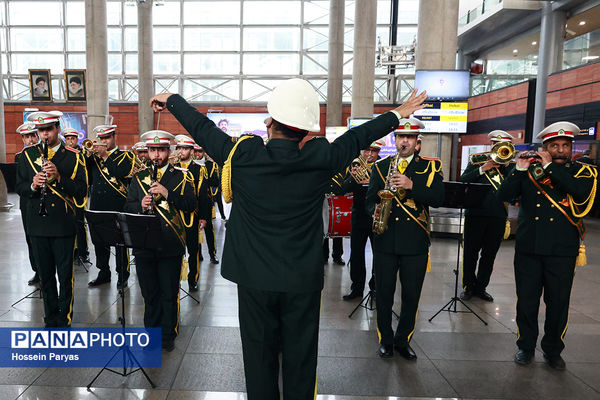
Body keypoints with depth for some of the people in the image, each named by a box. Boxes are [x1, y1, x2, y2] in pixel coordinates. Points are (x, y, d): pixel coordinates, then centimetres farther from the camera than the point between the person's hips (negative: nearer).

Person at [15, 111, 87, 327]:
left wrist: (59, 177, -19)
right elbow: (20, 187, 9)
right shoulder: (28, 154, 9)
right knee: (45, 275, 13)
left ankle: (65, 320, 15)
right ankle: (50, 319, 26)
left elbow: (81, 190, -6)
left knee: (65, 276, 2)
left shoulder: (72, 156, 1)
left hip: (63, 225, -3)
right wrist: (33, 185, -12)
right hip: (37, 225, 3)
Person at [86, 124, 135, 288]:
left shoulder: (126, 156, 3)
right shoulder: (94, 157, 16)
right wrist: (91, 153, -5)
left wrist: (105, 155, -11)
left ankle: (123, 275, 11)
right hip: (98, 207, 5)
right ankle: (104, 273, 24)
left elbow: (123, 172, -16)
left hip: (118, 207, -5)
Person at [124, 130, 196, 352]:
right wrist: (141, 206, -10)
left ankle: (168, 335, 22)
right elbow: (128, 207, 11)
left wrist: (167, 193, -20)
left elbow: (191, 205, -8)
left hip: (171, 245, -2)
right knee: (149, 293, 12)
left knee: (169, 294, 6)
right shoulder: (139, 177, 12)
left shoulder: (181, 176, 3)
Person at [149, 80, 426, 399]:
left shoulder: (241, 154, -12)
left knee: (259, 356, 15)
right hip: (304, 280, 0)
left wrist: (172, 99, 24)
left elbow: (202, 128, 5)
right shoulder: (320, 158, -11)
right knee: (300, 359, 14)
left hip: (254, 277, 0)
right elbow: (358, 137, 5)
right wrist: (397, 114, 23)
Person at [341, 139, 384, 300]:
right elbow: (344, 189, -3)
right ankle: (357, 288, 20)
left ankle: (376, 287, 22)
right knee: (356, 254, 7)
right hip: (359, 216, 2)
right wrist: (352, 178, -22)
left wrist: (372, 181, -30)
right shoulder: (355, 165, 5)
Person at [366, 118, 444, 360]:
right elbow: (370, 199, 9)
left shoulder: (430, 167, 5)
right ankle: (385, 339, 25)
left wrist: (411, 185, -21)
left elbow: (438, 198, -8)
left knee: (411, 295, 8)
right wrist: (375, 212, -13)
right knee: (383, 293, 7)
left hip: (415, 242, -1)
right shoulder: (381, 166, 11)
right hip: (385, 240, 1)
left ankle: (403, 340, 26)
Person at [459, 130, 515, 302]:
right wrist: (483, 169, -13)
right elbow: (463, 180, -5)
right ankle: (468, 286, 19)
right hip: (475, 213, -2)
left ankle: (481, 287, 24)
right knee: (470, 253, 4)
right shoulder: (477, 159, 7)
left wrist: (507, 164, -11)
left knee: (489, 255, 10)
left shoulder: (509, 164, 10)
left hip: (498, 217, 2)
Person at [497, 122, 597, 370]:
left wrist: (550, 166, -14)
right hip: (528, 246, 1)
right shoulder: (529, 171, 7)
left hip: (562, 249, -1)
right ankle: (526, 346, 26)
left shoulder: (583, 172, 4)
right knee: (526, 301, 9)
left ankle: (553, 350, 27)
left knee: (558, 303, 8)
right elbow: (503, 195, -2)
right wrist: (519, 169, -12)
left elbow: (581, 191, -19)